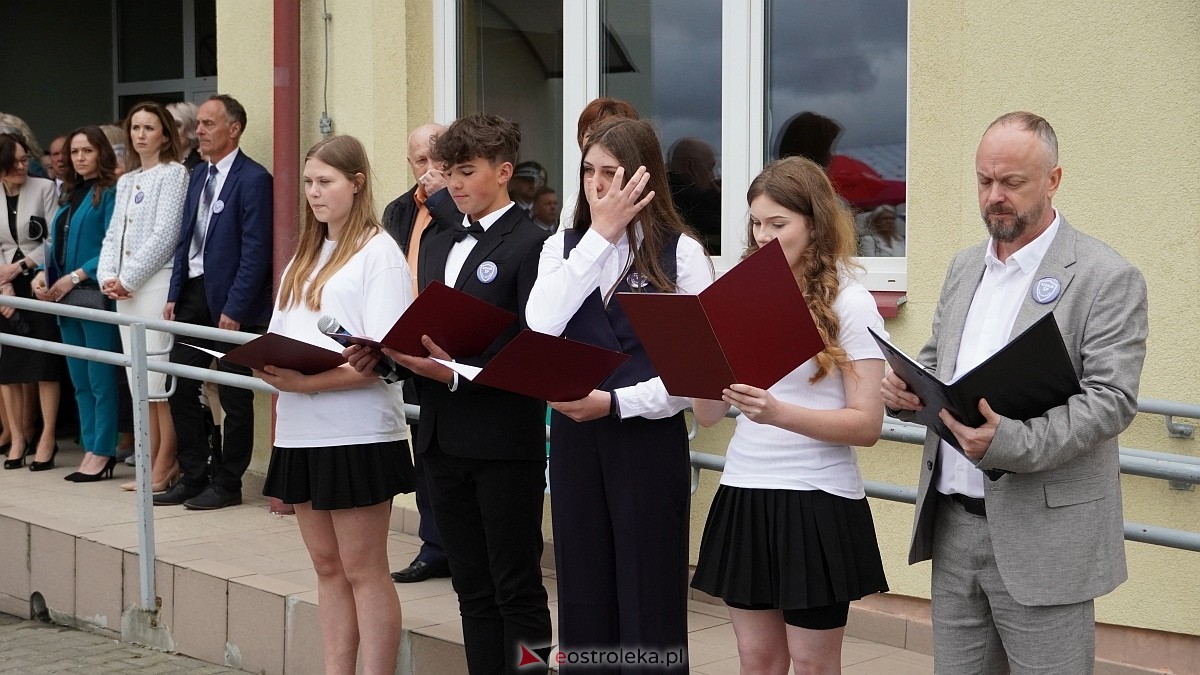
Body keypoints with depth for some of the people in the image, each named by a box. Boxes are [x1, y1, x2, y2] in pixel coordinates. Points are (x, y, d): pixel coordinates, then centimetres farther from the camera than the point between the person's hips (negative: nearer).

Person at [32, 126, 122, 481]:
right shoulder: (70, 195, 17)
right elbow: (58, 245, 19)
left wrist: (75, 277, -16)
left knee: (100, 379, -4)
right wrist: (43, 275, 2)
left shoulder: (110, 193, -7)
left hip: (96, 295, -8)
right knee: (80, 381, 10)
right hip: (67, 298, 8)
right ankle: (91, 449, 16)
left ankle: (102, 452, 1)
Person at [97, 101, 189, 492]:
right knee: (138, 380, 8)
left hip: (157, 282, -8)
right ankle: (150, 464, 12)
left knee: (161, 378, -9)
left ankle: (166, 465, -5)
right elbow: (113, 235, 18)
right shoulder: (126, 181, 19)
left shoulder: (173, 174, -4)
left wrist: (129, 279, -11)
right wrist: (108, 277, 1)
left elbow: (165, 234, -12)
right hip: (124, 288, 8)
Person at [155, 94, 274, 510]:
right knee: (180, 386, 8)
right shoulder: (199, 175, 14)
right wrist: (174, 295, 11)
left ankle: (227, 484, 11)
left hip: (230, 302, -8)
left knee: (233, 396, 2)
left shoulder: (253, 179, -11)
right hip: (193, 293, 8)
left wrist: (234, 309, -17)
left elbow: (255, 251, -15)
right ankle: (192, 478, 18)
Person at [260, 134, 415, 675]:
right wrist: (269, 365, 1)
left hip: (356, 433, -7)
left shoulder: (379, 253, -7)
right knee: (326, 566, 11)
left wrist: (309, 382, -23)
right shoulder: (306, 255, 17)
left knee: (362, 570, -2)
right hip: (301, 431, 7)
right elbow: (281, 335, 20)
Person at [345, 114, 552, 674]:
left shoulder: (530, 245, -9)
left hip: (504, 443, -7)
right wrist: (381, 353, -2)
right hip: (443, 439, 8)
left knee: (516, 588, 1)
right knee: (472, 588, 13)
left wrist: (457, 373, -24)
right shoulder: (436, 246, 16)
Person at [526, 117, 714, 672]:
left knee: (648, 604, 2)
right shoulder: (564, 248, 8)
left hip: (649, 437, -4)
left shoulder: (681, 252, -4)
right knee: (583, 599, 9)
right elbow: (541, 326, -12)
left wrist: (616, 403, -16)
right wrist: (601, 235, -10)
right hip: (574, 437, 4)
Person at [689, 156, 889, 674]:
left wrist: (778, 413, -26)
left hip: (818, 500, -5)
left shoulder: (849, 303, -5)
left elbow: (867, 424, -13)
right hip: (743, 493, 5)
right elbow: (708, 415, 8)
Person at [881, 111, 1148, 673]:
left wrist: (1012, 443, -29)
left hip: (1042, 536, -6)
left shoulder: (1107, 278, -8)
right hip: (952, 522, 6)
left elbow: (1111, 398, -15)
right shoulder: (965, 267, 14)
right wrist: (905, 387, -1)